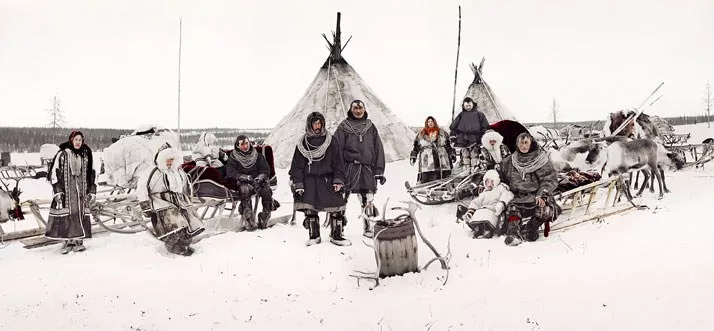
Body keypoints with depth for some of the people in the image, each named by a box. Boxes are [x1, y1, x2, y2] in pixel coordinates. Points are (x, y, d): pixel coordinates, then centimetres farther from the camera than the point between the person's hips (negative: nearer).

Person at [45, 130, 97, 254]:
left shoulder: (86, 155, 11)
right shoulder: (62, 154, 0)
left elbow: (91, 174, 15)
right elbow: (54, 172, -2)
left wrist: (92, 191, 10)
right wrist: (57, 191, -8)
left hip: (81, 191, 3)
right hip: (65, 191, -3)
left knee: (81, 214, 0)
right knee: (65, 215, -5)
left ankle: (78, 241, 6)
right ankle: (67, 242, 2)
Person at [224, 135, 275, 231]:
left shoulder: (258, 156, 19)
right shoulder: (233, 158, 12)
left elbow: (265, 170, 12)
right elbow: (230, 173, -1)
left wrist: (260, 177, -11)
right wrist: (244, 177, -19)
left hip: (258, 181, 2)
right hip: (242, 183, -2)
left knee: (266, 190, -31)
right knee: (244, 190, -37)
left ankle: (264, 219, -24)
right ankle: (249, 221, -42)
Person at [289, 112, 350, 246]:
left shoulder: (331, 141, 6)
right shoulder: (303, 143, 7)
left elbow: (338, 162, 5)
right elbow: (297, 165, 8)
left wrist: (338, 180, -4)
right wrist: (298, 183, 0)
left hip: (327, 179, -1)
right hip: (309, 180, 1)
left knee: (336, 207, -8)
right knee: (309, 209, -2)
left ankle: (336, 235, 4)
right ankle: (314, 236, 12)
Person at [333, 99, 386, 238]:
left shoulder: (370, 127, 14)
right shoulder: (343, 127, 4)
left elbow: (378, 149, 12)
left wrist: (379, 170, 5)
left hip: (367, 169, 3)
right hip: (348, 168, -3)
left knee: (368, 202, 6)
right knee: (341, 200, -4)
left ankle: (369, 228, 17)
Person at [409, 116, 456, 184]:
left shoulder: (442, 133, 16)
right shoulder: (421, 135, 13)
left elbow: (448, 146, 18)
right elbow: (416, 147, 14)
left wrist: (452, 155, 11)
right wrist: (413, 157, 6)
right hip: (427, 164, -1)